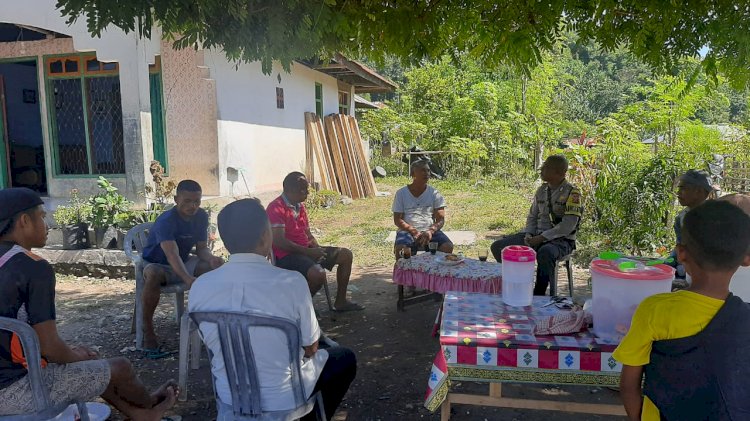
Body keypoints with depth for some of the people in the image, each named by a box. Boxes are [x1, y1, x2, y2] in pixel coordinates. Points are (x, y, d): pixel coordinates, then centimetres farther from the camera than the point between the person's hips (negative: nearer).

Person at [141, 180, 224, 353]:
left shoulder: (201, 217, -8)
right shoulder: (166, 221, -28)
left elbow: (201, 248, -5)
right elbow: (172, 254, -42)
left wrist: (211, 259, -30)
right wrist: (188, 279, -59)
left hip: (183, 263, 5)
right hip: (157, 264, -5)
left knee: (217, 266, -19)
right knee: (154, 275, -40)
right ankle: (147, 330, -27)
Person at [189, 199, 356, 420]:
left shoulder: (200, 287, -13)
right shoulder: (291, 282, -24)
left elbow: (212, 344, 3)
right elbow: (310, 348, -11)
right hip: (283, 397, -4)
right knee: (346, 359, 23)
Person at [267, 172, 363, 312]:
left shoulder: (300, 206, 13)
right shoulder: (276, 208, -16)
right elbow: (278, 241, -24)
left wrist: (318, 249, -3)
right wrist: (309, 252, -22)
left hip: (306, 250, 10)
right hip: (286, 256, -10)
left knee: (346, 255, 6)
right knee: (318, 274, -35)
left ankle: (340, 301, 14)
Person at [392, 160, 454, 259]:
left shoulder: (434, 193, 7)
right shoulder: (401, 193, 4)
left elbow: (440, 219, 3)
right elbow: (397, 220, 0)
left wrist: (430, 231, -18)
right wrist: (414, 232, -16)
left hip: (430, 231, 2)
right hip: (408, 231, -1)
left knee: (448, 247, -25)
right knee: (400, 249, -33)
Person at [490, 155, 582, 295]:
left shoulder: (572, 193, -9)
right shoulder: (541, 191, 10)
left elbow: (568, 226, -17)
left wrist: (541, 238, -20)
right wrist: (528, 235, -4)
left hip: (561, 240, -6)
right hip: (537, 236, 7)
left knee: (544, 253, -42)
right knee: (497, 247, -9)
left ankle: (539, 295, -22)